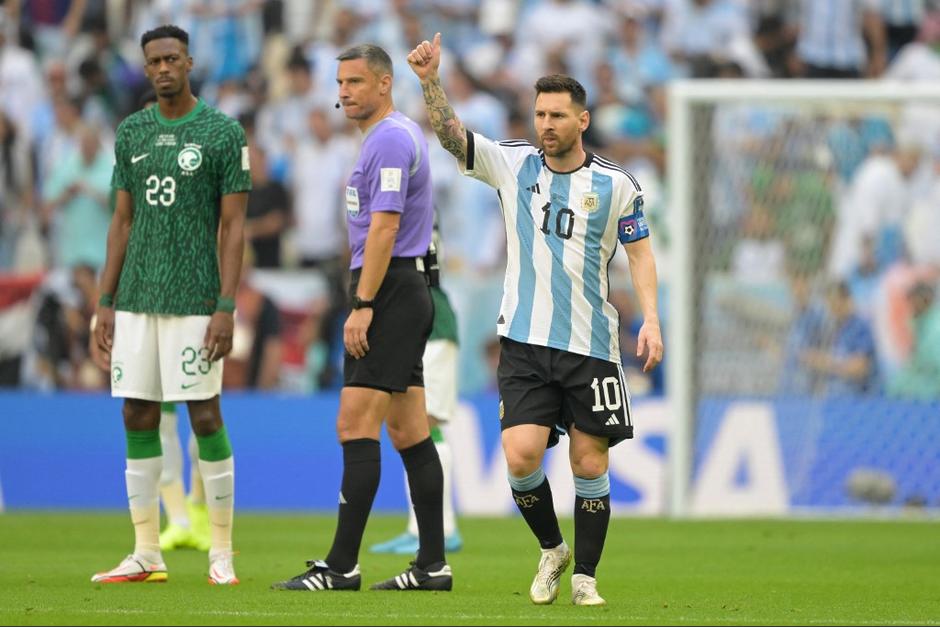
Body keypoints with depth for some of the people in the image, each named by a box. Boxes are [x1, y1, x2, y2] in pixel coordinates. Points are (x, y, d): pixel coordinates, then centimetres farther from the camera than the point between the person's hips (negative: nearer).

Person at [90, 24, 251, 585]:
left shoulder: (223, 133, -3)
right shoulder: (131, 133, 12)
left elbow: (233, 226, -5)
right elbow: (123, 221, 15)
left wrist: (226, 307, -12)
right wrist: (106, 301, 9)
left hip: (194, 301, -5)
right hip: (136, 301, 5)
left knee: (205, 417, -5)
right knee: (138, 418, 4)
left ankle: (222, 554, 3)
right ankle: (146, 555, 10)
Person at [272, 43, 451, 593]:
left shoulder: (389, 140, -13)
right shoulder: (406, 133, 19)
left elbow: (384, 228, -20)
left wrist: (363, 306, -22)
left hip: (389, 290, -11)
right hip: (410, 291, 11)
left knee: (356, 425, -12)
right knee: (410, 432, 9)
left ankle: (342, 565, -14)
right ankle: (433, 564, 8)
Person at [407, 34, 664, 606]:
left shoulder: (617, 185, 0)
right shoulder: (512, 165, 3)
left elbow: (640, 251, 6)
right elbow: (451, 133, -7)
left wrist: (651, 318, -6)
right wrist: (430, 80, -23)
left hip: (592, 345, 0)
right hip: (525, 343, 1)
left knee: (590, 465, 0)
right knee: (521, 457, -12)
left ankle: (585, 575, 14)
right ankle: (552, 549, 14)